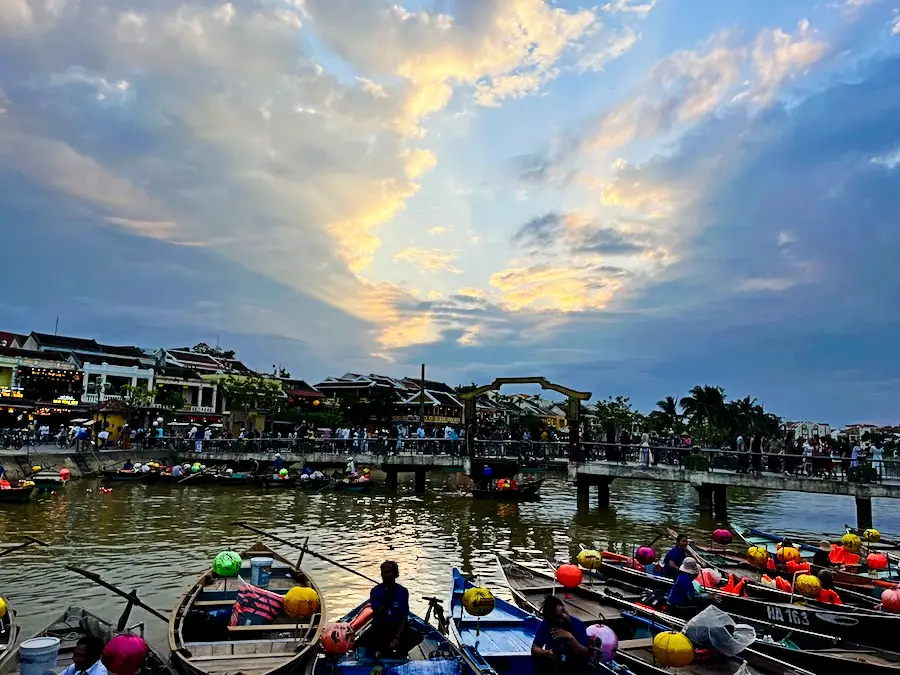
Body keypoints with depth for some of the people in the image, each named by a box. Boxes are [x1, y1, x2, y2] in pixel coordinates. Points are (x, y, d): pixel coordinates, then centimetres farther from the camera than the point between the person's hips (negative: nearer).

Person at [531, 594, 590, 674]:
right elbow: (534, 649, -13)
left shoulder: (578, 624, -16)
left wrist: (570, 637, -32)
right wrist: (547, 653, -34)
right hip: (551, 662, 0)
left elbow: (586, 653, -17)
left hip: (573, 664, 0)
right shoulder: (545, 624, -15)